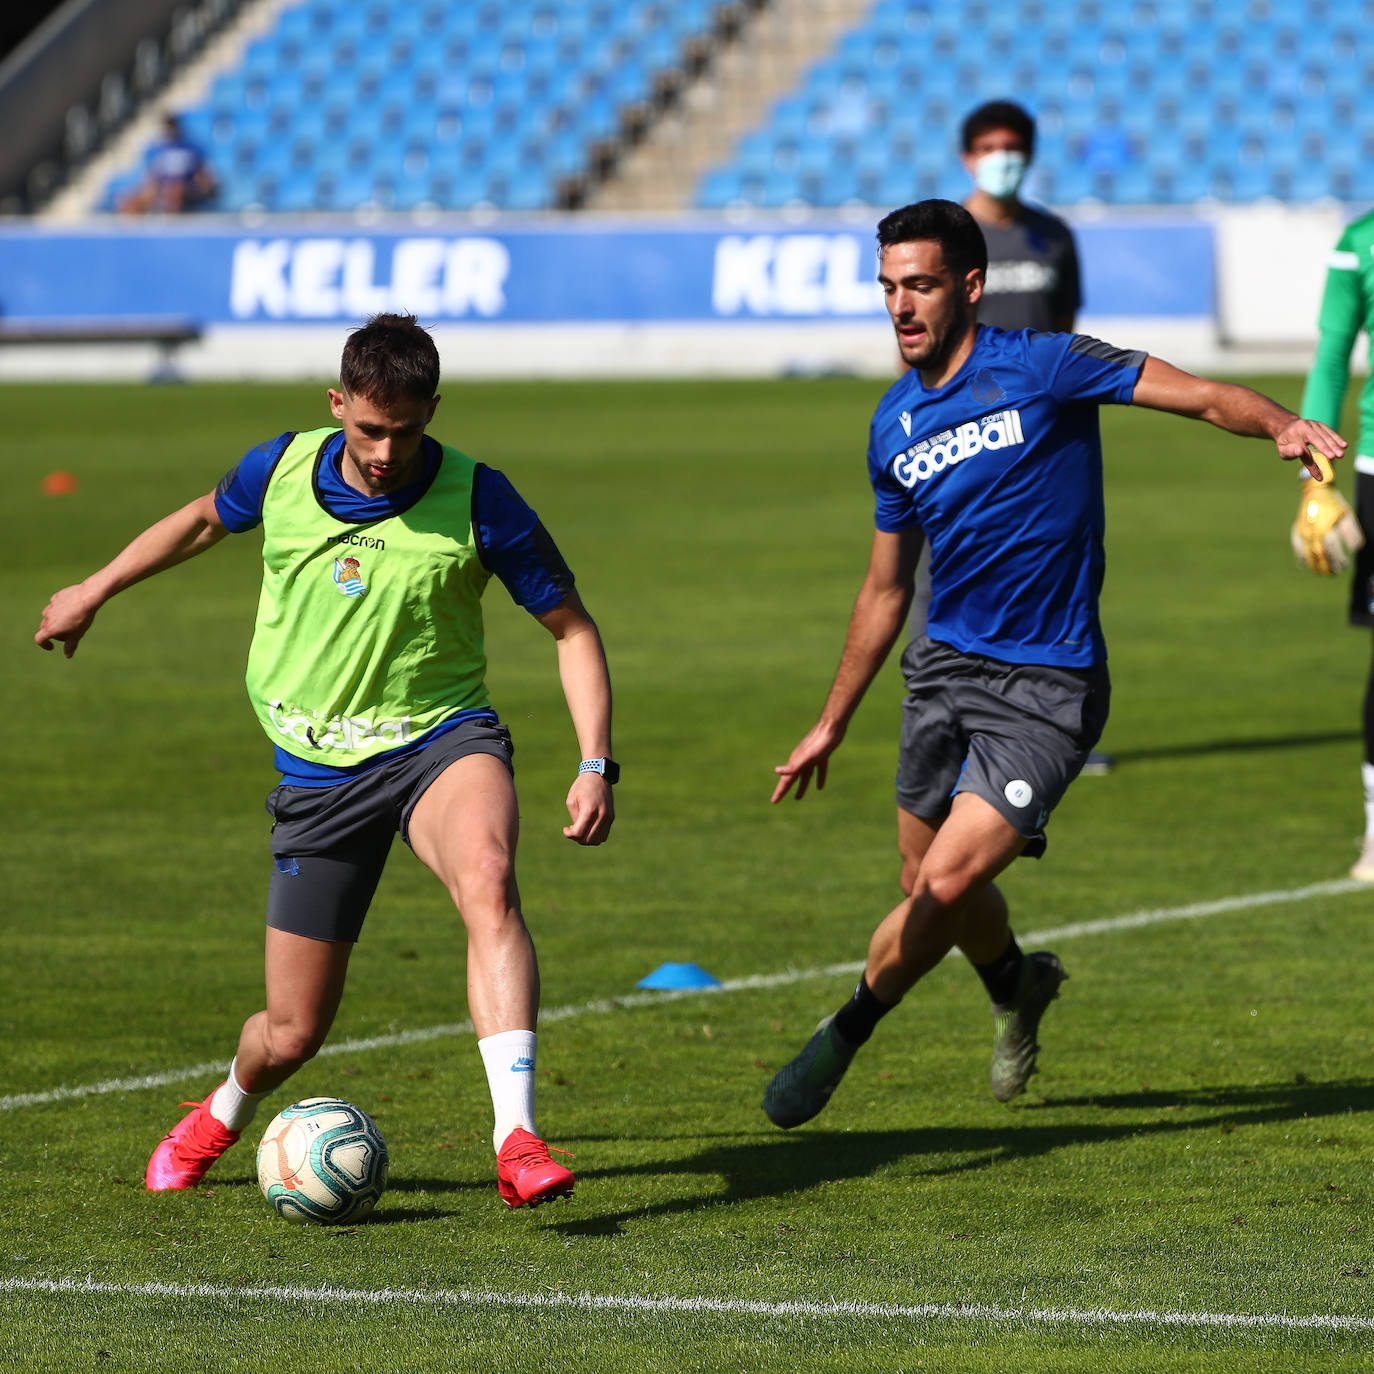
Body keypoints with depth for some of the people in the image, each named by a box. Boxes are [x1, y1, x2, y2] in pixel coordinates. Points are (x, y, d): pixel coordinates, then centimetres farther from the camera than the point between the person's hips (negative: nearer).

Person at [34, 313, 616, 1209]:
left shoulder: (476, 498, -12)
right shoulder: (283, 470, -4)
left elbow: (572, 626, -3)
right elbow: (205, 520, 20)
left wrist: (596, 766, -14)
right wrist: (96, 591, 29)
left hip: (441, 740, -2)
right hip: (319, 767, 2)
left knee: (487, 878, -38)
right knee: (292, 1034, 3)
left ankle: (518, 1139, -46)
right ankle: (221, 1118, 42)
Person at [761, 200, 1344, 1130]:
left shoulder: (1042, 368, -10)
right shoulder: (896, 424, 8)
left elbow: (1204, 396, -15)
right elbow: (886, 588, 19)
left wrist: (1281, 424, -37)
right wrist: (832, 724, 23)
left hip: (1045, 689, -6)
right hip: (945, 668, 6)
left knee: (947, 883, -16)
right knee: (929, 886, 14)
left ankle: (846, 1034, 5)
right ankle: (1018, 986, 46)